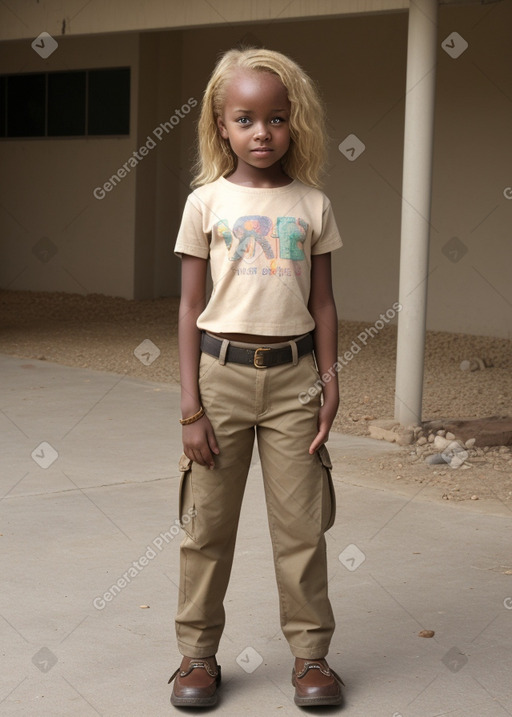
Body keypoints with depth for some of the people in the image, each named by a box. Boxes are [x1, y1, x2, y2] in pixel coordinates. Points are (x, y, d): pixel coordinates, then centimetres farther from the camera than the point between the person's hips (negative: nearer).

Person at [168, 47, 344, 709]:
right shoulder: (207, 202, 1)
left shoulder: (312, 205, 5)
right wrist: (191, 406, -4)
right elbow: (190, 308, 1)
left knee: (301, 525, 5)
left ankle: (310, 651, 18)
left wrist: (329, 384, 2)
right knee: (207, 525, 6)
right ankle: (198, 653, 18)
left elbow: (322, 302, 9)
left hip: (293, 375, 1)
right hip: (221, 371, -1)